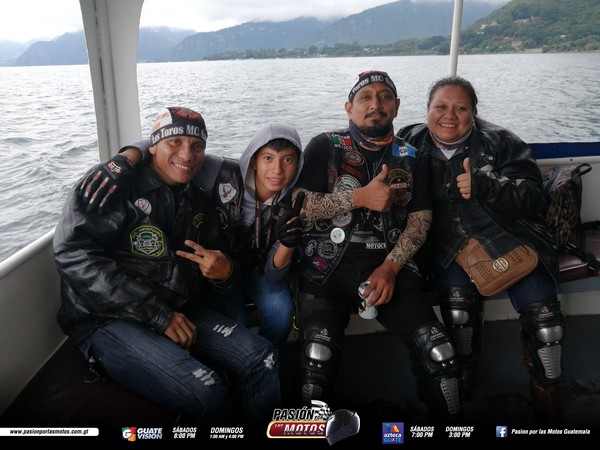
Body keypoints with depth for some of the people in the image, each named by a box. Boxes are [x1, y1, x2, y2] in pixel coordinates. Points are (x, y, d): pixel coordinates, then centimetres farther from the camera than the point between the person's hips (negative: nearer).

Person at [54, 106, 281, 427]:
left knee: (261, 358, -9)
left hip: (180, 313, 7)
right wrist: (157, 314, -22)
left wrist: (225, 274, -7)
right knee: (207, 395, -27)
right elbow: (72, 253, -19)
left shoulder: (196, 201, 15)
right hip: (108, 319, -6)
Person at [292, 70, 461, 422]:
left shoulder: (412, 158, 16)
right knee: (318, 359, -25)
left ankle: (449, 426, 12)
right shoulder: (324, 147, 8)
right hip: (330, 265, -2)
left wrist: (391, 267, -8)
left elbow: (420, 220, 8)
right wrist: (360, 197, -9)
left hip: (392, 265, 3)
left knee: (441, 355, -15)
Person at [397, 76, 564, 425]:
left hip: (511, 238, 0)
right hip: (451, 245, 0)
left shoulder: (501, 143, 0)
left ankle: (547, 397, 9)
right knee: (458, 303, -29)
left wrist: (483, 186, -23)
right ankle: (465, 371, 4)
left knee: (543, 315, -18)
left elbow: (532, 198, -7)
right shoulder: (411, 144, 7)